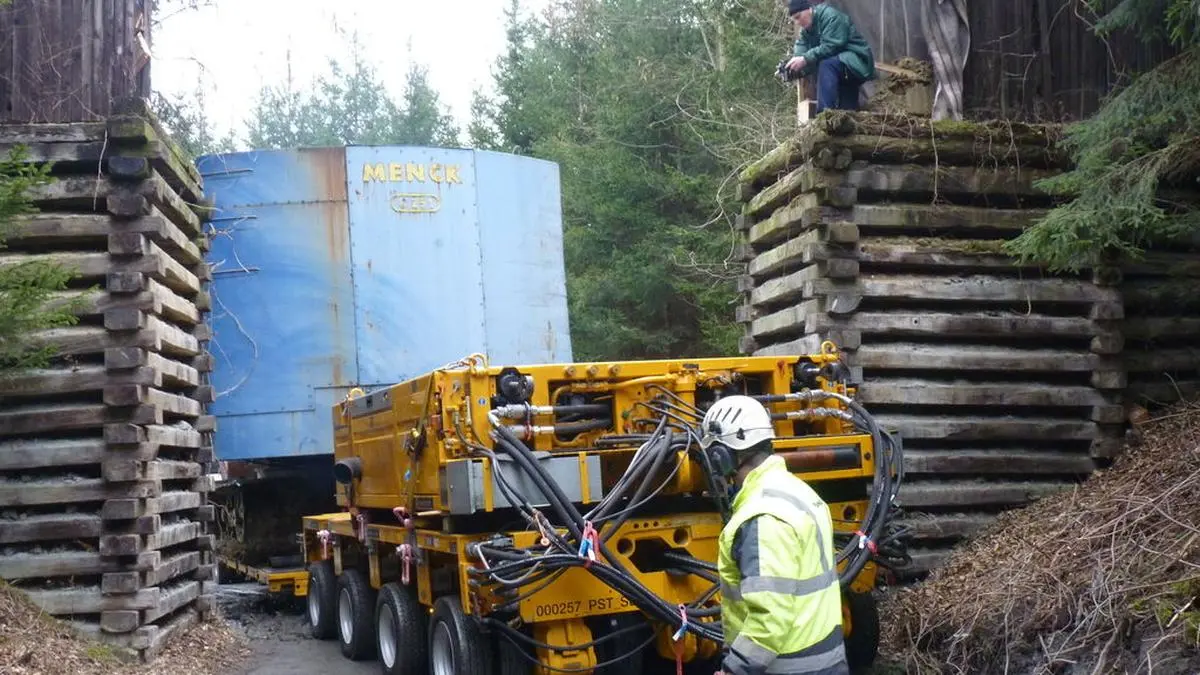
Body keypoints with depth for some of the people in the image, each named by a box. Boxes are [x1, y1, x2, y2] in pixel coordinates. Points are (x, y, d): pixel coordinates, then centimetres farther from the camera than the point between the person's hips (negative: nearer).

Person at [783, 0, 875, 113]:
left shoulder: (830, 16, -17)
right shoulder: (805, 31, 11)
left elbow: (830, 46, -28)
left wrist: (805, 59, -33)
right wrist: (790, 67, -23)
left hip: (857, 62, -10)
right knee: (846, 110, 7)